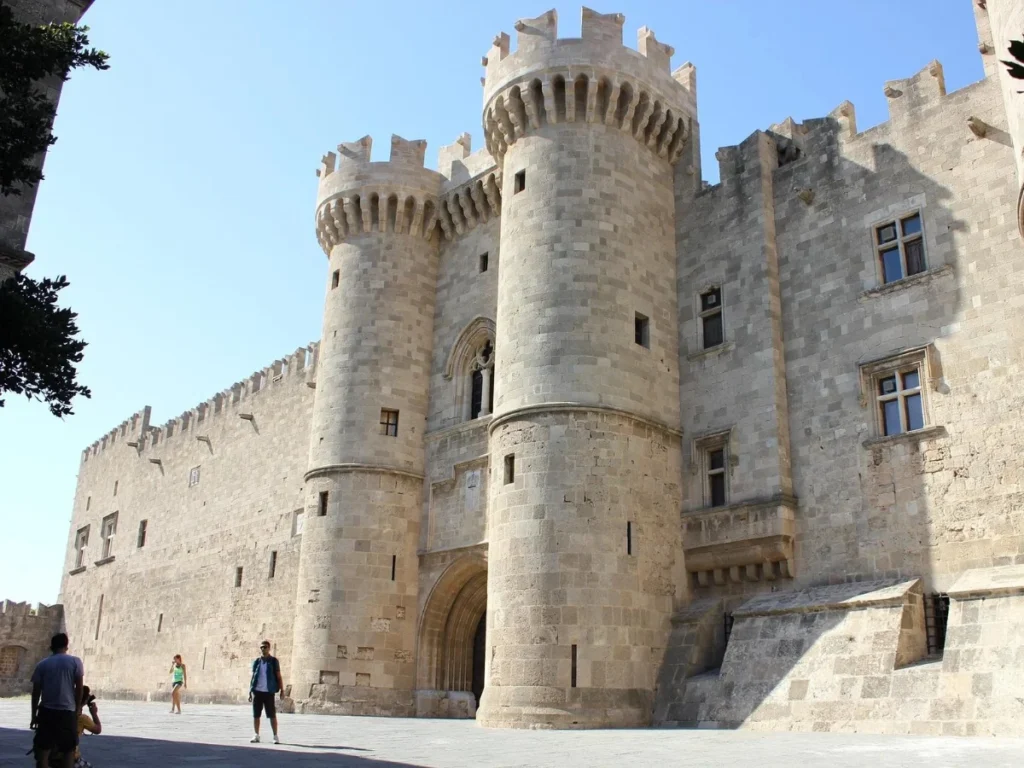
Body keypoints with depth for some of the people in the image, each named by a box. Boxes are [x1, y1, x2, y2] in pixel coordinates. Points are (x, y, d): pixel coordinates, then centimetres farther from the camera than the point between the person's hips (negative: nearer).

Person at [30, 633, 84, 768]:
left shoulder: (42, 664, 6)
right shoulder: (75, 661, 0)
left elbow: (36, 691, 5)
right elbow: (79, 687, -1)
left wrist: (34, 714, 12)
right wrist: (78, 707, 11)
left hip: (46, 711, 2)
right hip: (67, 711, -2)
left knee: (43, 749, 8)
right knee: (69, 750, 6)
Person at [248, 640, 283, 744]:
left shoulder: (273, 661, 2)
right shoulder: (256, 662, 9)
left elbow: (279, 677, 2)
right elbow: (253, 677, 12)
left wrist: (282, 690, -4)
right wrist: (250, 691, 8)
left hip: (269, 692, -3)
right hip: (257, 691, 3)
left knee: (272, 715, -1)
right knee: (256, 715, 6)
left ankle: (275, 736, 6)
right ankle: (256, 736, 17)